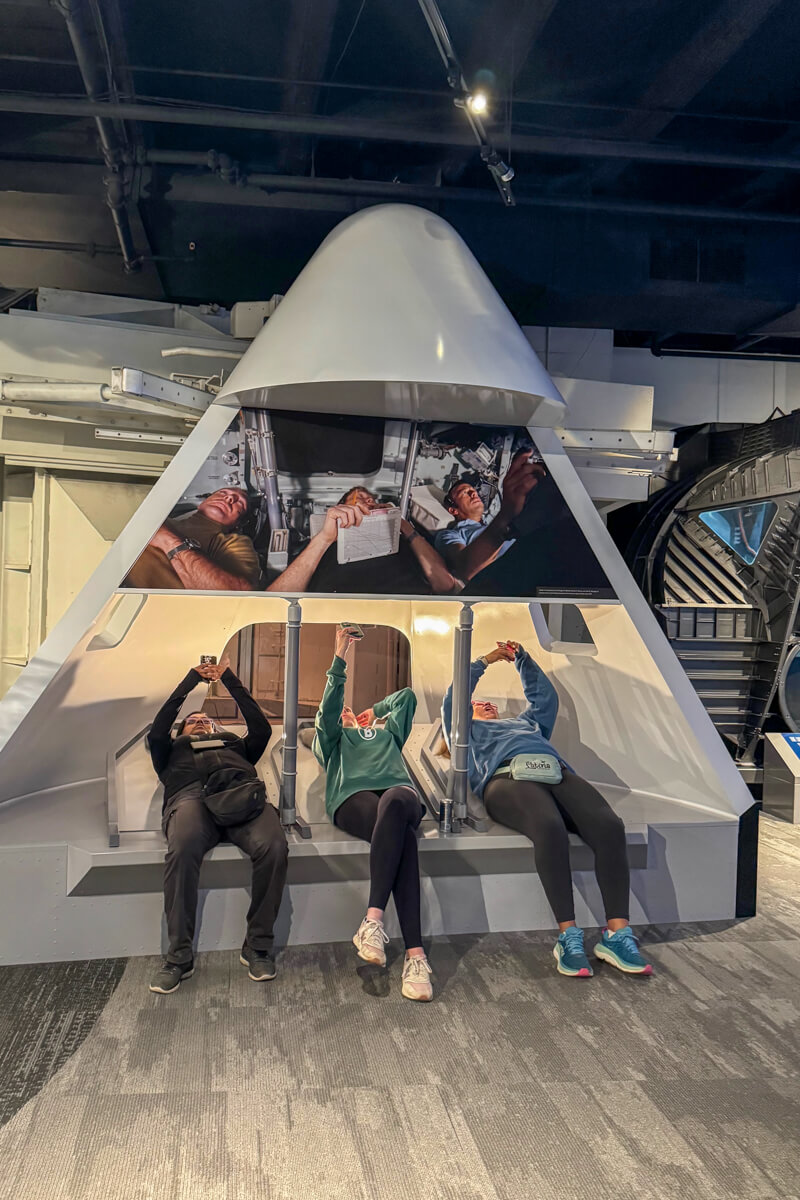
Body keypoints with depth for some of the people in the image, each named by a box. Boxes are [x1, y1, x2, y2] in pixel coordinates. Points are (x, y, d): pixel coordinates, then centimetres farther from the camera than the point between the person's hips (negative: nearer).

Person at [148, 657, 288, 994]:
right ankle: (179, 955, -25)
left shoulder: (235, 744, 42)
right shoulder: (173, 750, 40)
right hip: (191, 795, -1)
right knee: (182, 849, -38)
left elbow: (261, 729, 25)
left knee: (274, 846, -33)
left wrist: (230, 679, 26)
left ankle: (257, 946, -19)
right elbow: (157, 732, 20)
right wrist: (192, 679, 21)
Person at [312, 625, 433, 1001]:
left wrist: (375, 711, 49)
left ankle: (372, 922, -49)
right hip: (353, 797, -2)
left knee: (393, 804, -41)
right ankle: (414, 954, -47)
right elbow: (329, 706, 16)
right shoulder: (329, 739, 36)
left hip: (399, 790, 2)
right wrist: (340, 658, 8)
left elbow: (407, 696, 40)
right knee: (400, 832, -39)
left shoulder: (385, 733, 44)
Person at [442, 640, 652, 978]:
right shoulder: (467, 730, 37)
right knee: (550, 827, -39)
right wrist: (483, 662, 26)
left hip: (558, 773, 4)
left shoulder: (526, 722, 48)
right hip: (508, 777, -4)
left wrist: (522, 659, 39)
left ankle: (616, 934, -29)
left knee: (609, 825, -28)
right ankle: (568, 935, -34)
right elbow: (453, 700, 25)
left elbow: (545, 696, 46)